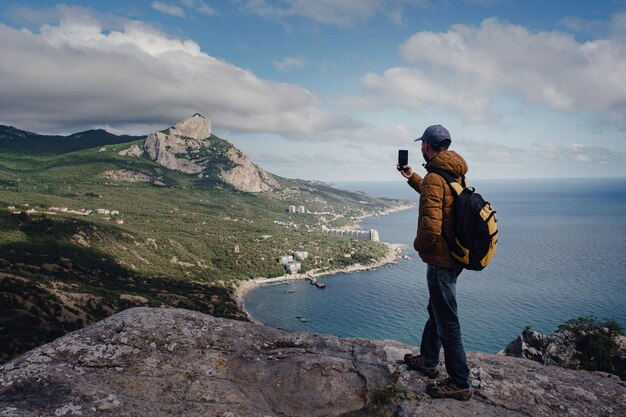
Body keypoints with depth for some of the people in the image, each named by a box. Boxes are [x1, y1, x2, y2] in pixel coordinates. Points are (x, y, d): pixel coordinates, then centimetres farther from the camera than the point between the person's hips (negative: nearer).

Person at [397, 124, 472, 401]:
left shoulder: (434, 178, -23)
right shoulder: (455, 175, 7)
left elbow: (430, 227, -31)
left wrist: (419, 245, -11)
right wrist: (411, 177, 29)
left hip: (440, 259, -10)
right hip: (455, 255, 10)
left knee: (447, 322, 3)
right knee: (436, 310, 24)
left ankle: (460, 383, 17)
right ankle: (428, 361, 41)